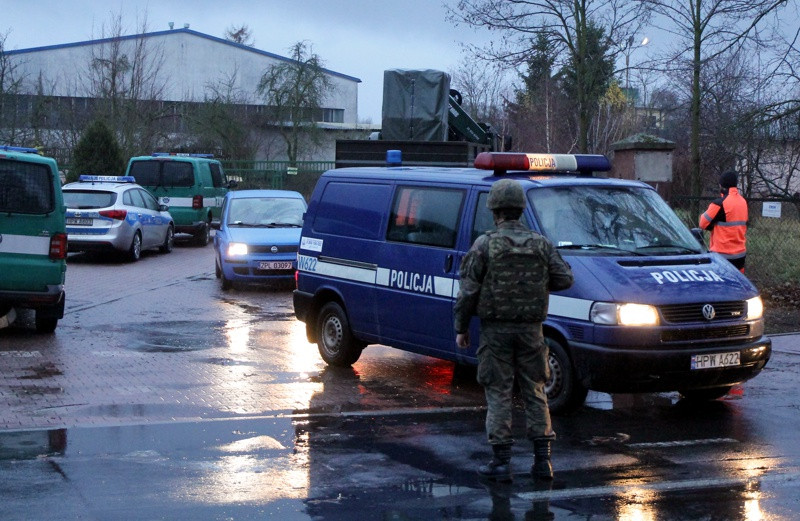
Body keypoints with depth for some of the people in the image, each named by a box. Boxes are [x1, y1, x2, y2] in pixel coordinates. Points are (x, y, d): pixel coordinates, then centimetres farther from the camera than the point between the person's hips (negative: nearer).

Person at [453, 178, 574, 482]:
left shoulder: (485, 245, -8)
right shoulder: (541, 244, 2)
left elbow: (468, 291, -7)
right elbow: (565, 279, 3)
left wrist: (461, 327, 2)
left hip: (495, 330, -3)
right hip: (530, 330, 3)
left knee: (498, 395, 2)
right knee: (535, 392, 11)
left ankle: (501, 462, 2)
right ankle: (542, 460, 10)